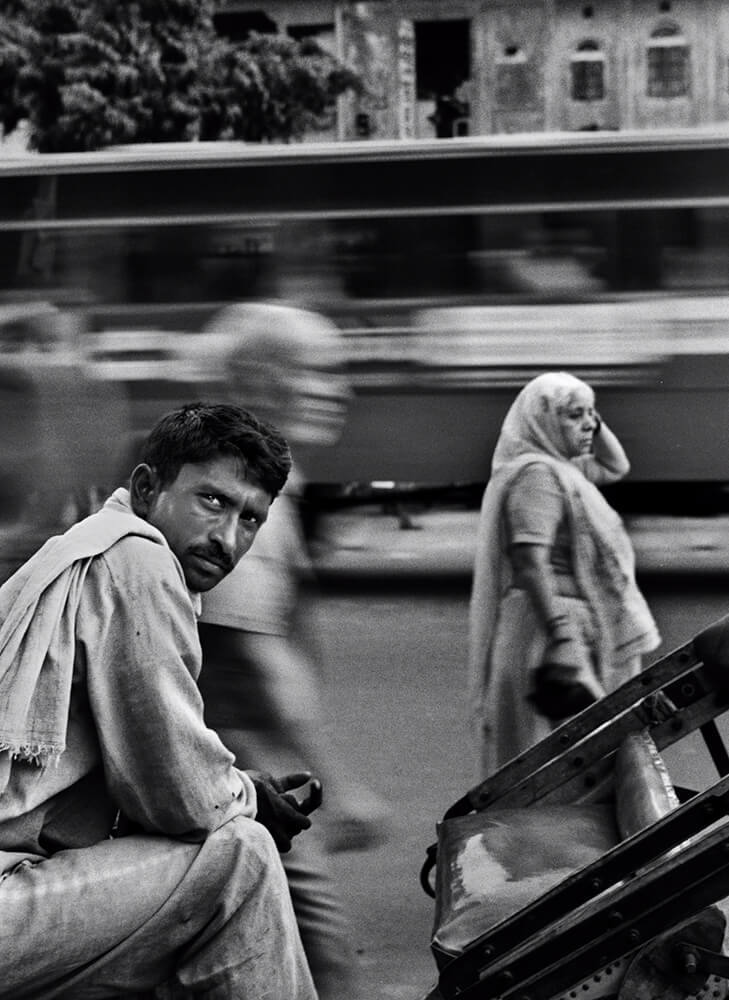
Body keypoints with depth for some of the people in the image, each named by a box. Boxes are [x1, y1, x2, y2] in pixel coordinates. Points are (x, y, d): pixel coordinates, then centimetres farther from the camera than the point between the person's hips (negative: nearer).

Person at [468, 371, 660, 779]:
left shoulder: (561, 469, 15)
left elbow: (616, 467, 32)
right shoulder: (536, 473, -15)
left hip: (579, 631, 11)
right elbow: (529, 563, -25)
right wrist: (561, 640, -31)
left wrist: (594, 420, 14)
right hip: (551, 628, -11)